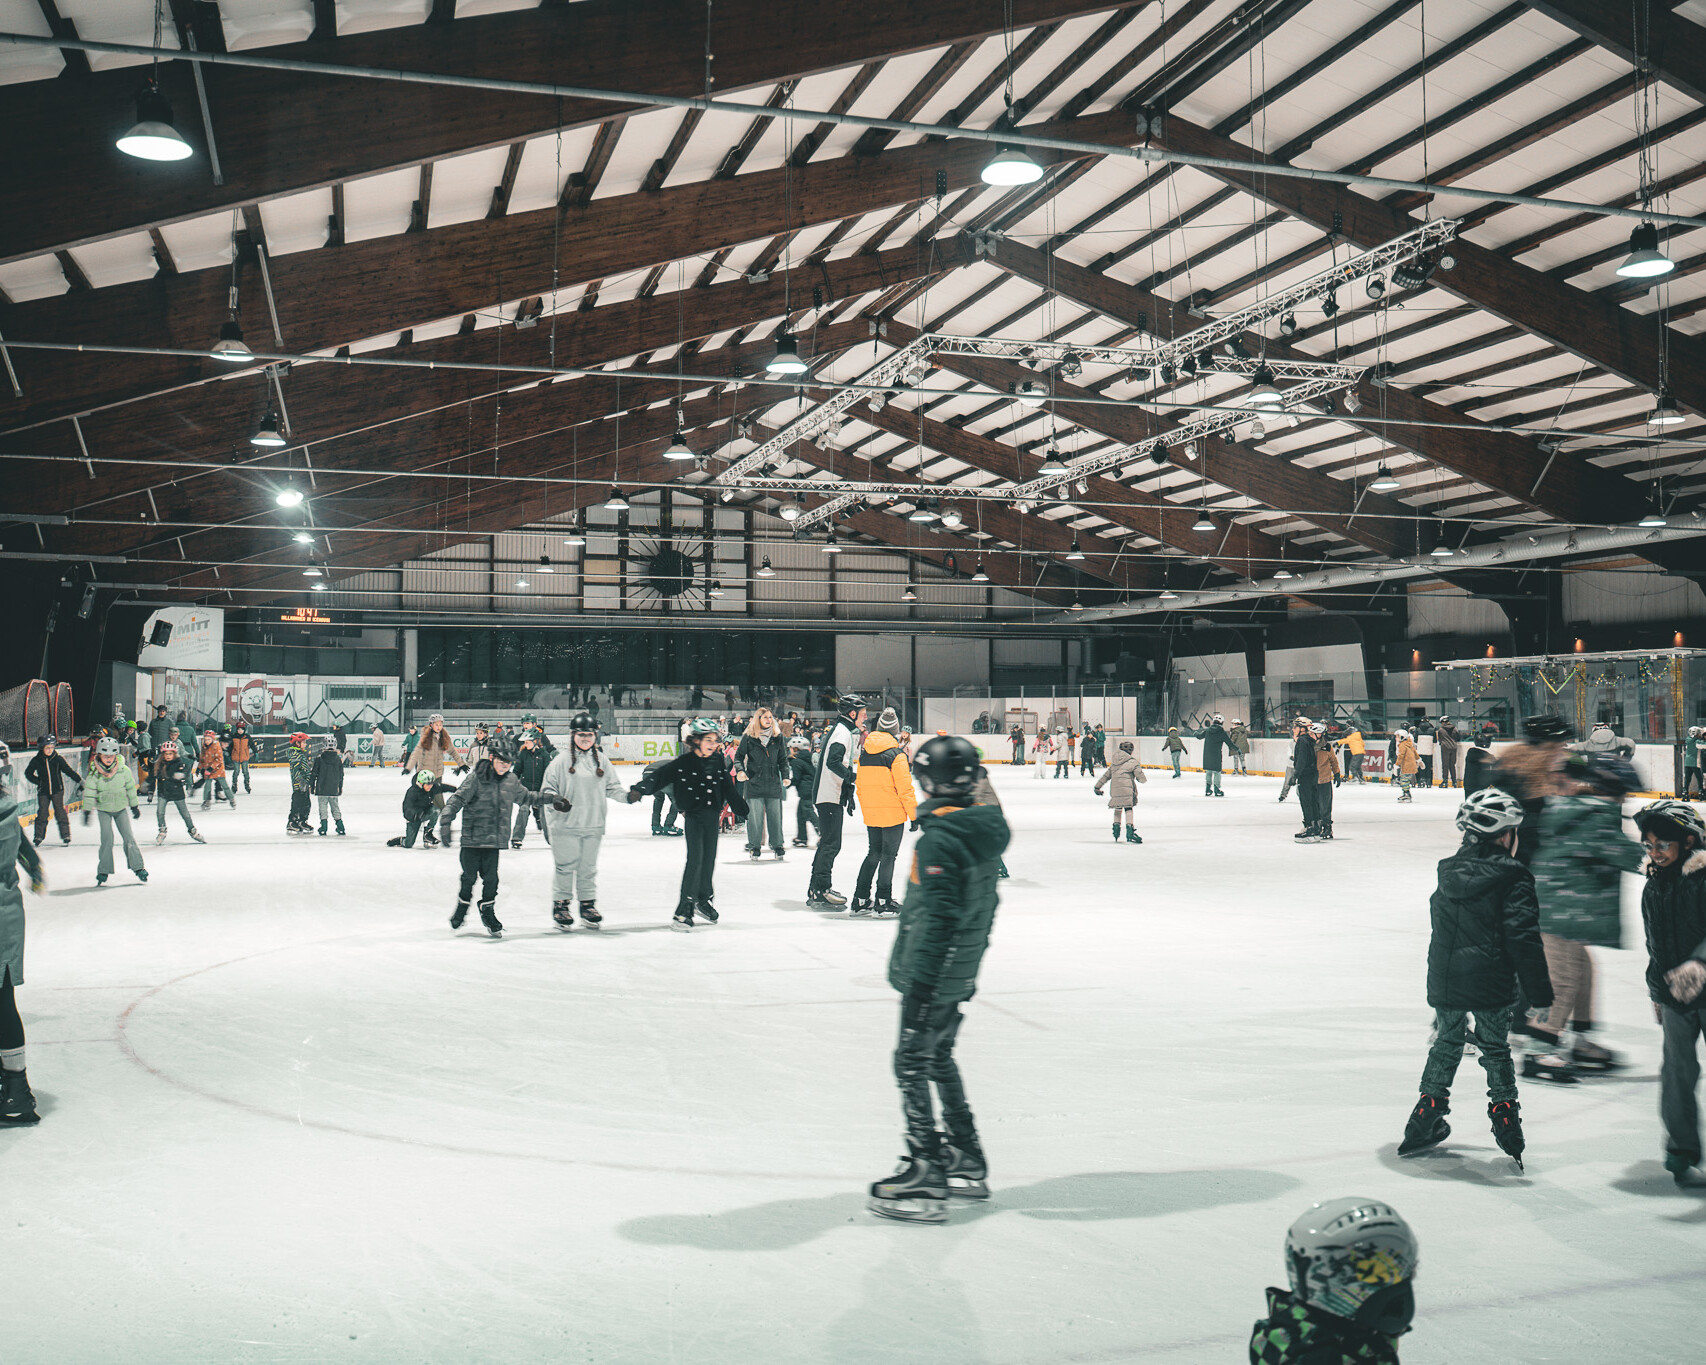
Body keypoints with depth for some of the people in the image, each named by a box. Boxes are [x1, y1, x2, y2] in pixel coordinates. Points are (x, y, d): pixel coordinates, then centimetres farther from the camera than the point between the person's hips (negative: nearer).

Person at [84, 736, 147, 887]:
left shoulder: (123, 770, -14)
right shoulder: (94, 773, -17)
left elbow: (130, 788, -1)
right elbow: (89, 793, -12)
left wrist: (134, 806, 8)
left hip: (121, 808, 1)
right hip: (103, 810, -1)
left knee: (129, 837, -5)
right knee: (107, 839, -10)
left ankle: (138, 867, 5)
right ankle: (103, 871, 0)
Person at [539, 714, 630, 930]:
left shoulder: (601, 761, 10)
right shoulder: (561, 761, -1)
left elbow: (612, 787, 12)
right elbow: (546, 788, 1)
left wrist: (627, 795, -5)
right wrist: (554, 799, -19)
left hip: (593, 825, 3)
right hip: (565, 824, -3)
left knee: (589, 866, 10)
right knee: (565, 866, 0)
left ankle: (588, 904, 21)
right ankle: (561, 905, 12)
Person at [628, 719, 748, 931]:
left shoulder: (718, 762, 8)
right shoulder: (683, 762, -8)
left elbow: (730, 789, 18)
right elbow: (659, 776, -14)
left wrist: (743, 811, 24)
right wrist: (639, 789, -29)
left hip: (712, 815, 5)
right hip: (693, 815, -5)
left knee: (709, 859, 11)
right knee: (695, 858, -15)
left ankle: (704, 900, 31)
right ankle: (683, 910, -13)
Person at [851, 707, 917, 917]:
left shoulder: (864, 752, 5)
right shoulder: (896, 754, -14)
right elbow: (904, 788, -15)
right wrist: (914, 814, -6)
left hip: (870, 814, 6)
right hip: (893, 813, -6)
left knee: (874, 854, 17)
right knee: (888, 856, 3)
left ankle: (860, 900, 18)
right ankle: (883, 903, 5)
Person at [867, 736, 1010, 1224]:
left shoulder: (939, 840, -22)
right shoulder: (984, 830, 7)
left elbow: (937, 920, -26)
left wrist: (919, 984, -23)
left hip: (932, 977, -9)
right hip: (960, 976, 9)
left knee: (913, 1065, -2)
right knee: (939, 1058, 20)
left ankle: (926, 1176, 0)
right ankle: (966, 1163, 28)